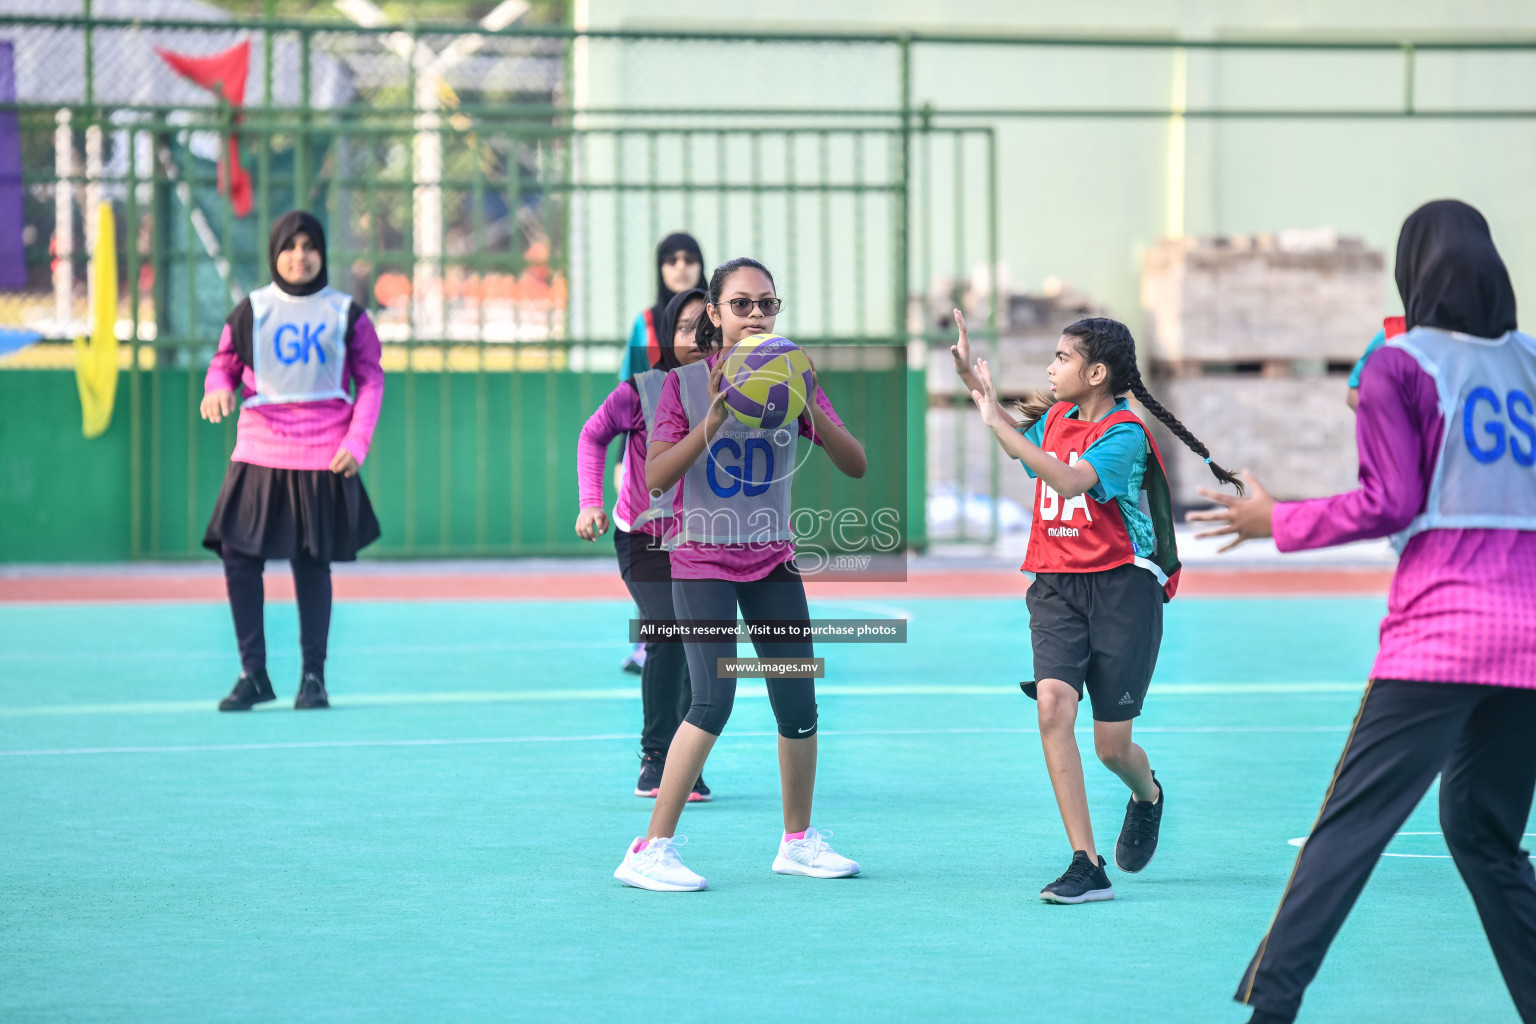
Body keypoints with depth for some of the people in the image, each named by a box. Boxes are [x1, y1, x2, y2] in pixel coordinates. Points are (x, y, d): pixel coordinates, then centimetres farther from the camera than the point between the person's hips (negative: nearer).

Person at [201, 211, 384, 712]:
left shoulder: (346, 313, 5)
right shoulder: (250, 311, 8)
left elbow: (371, 380, 6)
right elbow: (223, 363, 12)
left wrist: (357, 441, -5)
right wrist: (217, 390, -12)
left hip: (323, 460, -1)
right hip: (260, 454, 1)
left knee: (312, 563, 2)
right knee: (238, 556, -6)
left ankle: (314, 676, 11)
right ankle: (253, 673, 4)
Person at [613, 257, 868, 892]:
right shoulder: (686, 383, -6)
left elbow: (855, 466, -5)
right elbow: (655, 479, -15)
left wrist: (812, 411, -22)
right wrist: (712, 421, -26)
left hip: (772, 559, 4)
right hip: (702, 559, -4)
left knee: (798, 701, 3)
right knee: (714, 697, -18)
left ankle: (798, 842, 22)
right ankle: (652, 850, -11)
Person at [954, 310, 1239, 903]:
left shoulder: (1124, 432, -11)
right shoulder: (1054, 418, 10)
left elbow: (1070, 480, -29)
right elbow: (1020, 448, 34)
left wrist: (998, 421, -27)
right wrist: (974, 381, 25)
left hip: (1121, 587, -5)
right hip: (1055, 587, 5)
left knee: (1112, 747, 1)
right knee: (1052, 704, -20)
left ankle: (1147, 792, 41)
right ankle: (1086, 866, -19)